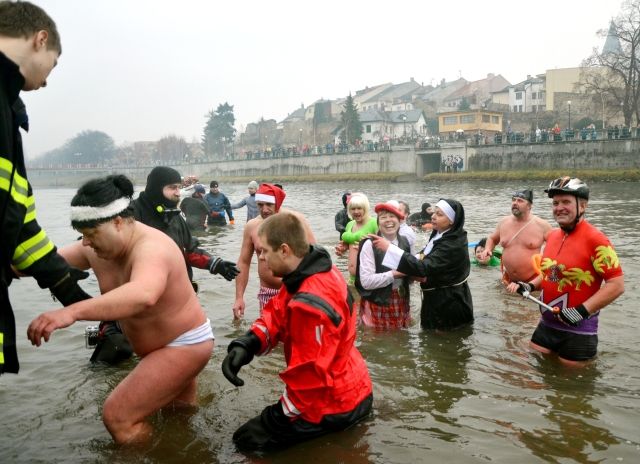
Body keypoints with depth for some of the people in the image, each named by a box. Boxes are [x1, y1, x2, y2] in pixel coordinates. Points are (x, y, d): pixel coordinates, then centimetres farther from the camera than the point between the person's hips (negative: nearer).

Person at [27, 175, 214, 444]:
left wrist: (71, 312, -67)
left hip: (185, 344, -9)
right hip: (162, 346, 9)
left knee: (116, 416, -16)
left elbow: (143, 295, -56)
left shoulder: (150, 248, -35)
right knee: (179, 415, 30)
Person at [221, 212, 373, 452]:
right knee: (270, 415, 30)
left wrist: (276, 419, -15)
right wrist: (246, 344, -18)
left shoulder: (310, 305, -32)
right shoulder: (319, 270, -2)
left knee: (247, 439, -1)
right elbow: (277, 314, -1)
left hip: (334, 405, -9)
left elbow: (310, 376, -28)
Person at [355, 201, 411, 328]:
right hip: (377, 304, -5)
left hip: (401, 302, 5)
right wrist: (394, 274, -21)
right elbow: (366, 281, -21)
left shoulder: (404, 241, 3)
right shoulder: (370, 244, -15)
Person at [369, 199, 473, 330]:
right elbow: (430, 261, 13)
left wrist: (389, 248, -34)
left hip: (449, 305, -8)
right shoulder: (439, 235, 2)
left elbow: (424, 268, -34)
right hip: (436, 299, 8)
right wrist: (421, 258, -14)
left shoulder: (453, 245, -26)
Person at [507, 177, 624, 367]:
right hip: (547, 324, 7)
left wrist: (582, 311, -25)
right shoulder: (553, 235, 7)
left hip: (578, 329, -7)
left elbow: (616, 285, -19)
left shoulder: (595, 239, -17)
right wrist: (529, 286, 4)